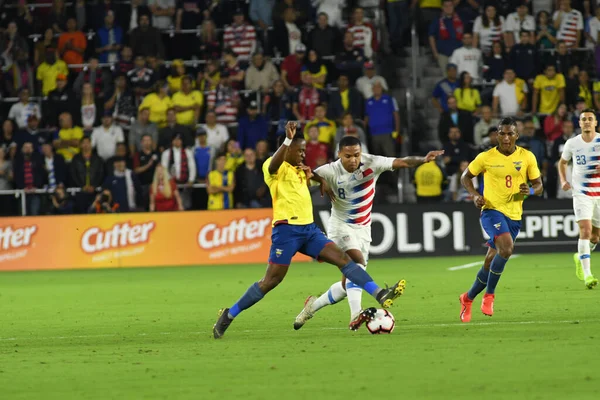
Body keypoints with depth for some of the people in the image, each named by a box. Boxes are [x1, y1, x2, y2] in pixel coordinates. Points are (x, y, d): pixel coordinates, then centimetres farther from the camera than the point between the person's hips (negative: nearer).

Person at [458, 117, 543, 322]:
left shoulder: (527, 157, 1)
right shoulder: (486, 158, -4)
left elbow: (539, 186, 7)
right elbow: (466, 177, 9)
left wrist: (530, 191, -16)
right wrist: (475, 195, -8)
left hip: (514, 215, 4)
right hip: (492, 211, -4)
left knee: (491, 263, 9)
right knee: (507, 248, -30)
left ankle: (468, 298, 30)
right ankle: (489, 295, -16)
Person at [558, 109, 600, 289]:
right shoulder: (572, 143, 0)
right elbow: (562, 162, 19)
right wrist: (563, 180, 2)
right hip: (581, 193, -1)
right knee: (585, 230, -18)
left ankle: (580, 257, 42)